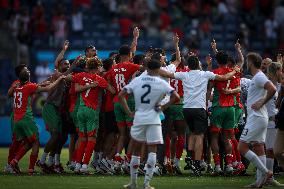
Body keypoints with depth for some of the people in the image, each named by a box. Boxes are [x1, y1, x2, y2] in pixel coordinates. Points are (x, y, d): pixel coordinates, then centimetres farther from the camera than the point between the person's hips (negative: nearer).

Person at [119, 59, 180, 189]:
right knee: (152, 150, 2)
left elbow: (121, 95, 0)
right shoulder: (161, 83, -5)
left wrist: (129, 112, 3)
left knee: (136, 150, 14)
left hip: (138, 118, 2)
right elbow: (176, 97, -12)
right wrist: (163, 107, -1)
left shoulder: (137, 80, 2)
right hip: (153, 119, -2)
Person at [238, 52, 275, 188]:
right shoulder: (257, 77, 17)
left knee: (242, 147, -10)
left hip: (256, 118, -10)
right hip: (260, 118, 10)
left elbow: (272, 89, -28)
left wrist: (261, 103, -19)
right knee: (258, 148, 9)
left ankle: (265, 172, -11)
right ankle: (260, 181, 8)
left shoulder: (259, 77, -14)